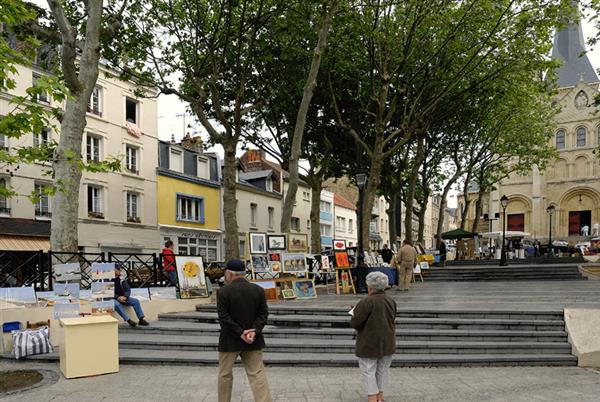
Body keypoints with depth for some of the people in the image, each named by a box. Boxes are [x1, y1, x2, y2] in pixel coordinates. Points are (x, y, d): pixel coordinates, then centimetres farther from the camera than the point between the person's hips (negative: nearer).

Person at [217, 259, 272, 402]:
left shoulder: (223, 292, -11)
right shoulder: (258, 290, 1)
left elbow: (223, 317, -16)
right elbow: (263, 313, -2)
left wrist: (240, 333, -14)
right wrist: (254, 331, -10)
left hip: (230, 341, -3)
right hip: (253, 341, 3)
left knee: (225, 374, 14)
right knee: (257, 374, 5)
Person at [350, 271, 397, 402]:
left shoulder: (366, 302, -21)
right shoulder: (391, 301, 0)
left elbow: (354, 323, -18)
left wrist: (354, 314, 2)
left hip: (369, 344, -6)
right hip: (388, 343, 6)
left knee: (369, 371, 5)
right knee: (382, 370, 17)